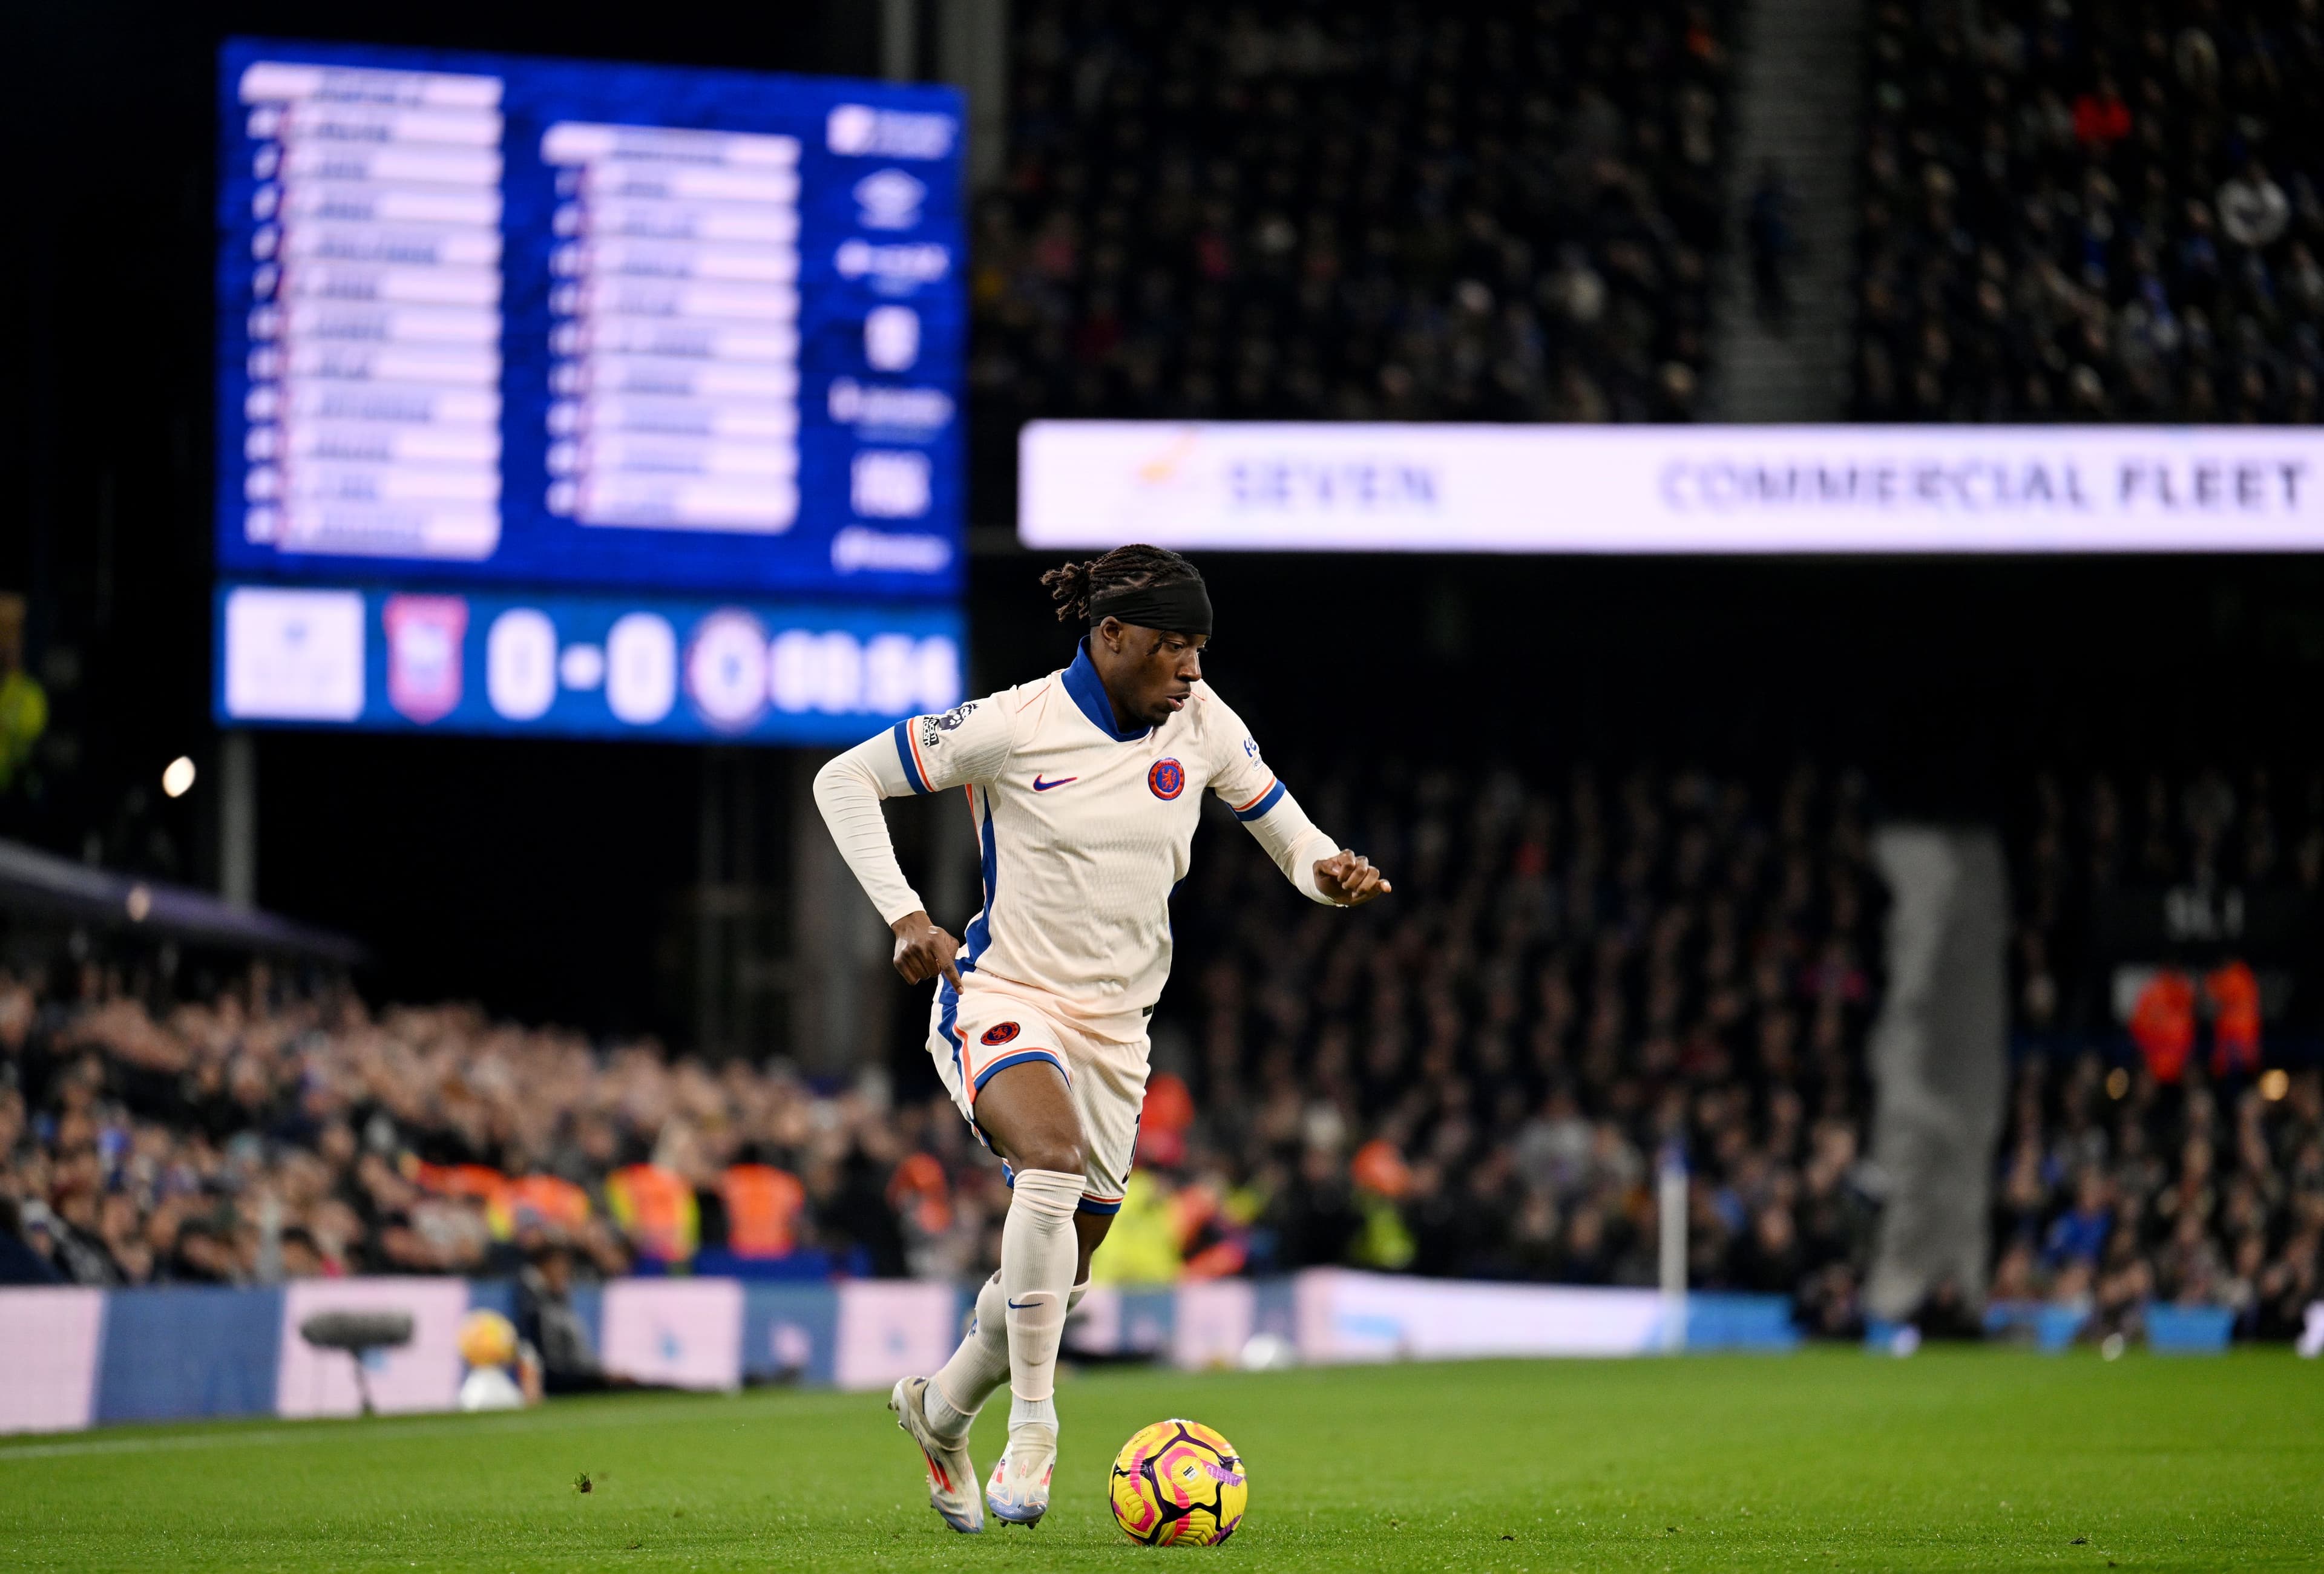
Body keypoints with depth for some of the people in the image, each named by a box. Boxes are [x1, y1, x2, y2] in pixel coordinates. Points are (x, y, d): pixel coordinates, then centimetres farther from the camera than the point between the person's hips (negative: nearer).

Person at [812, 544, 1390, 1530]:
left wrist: (1329, 872, -15)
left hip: (1115, 1027, 6)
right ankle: (1032, 1428, -29)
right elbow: (845, 781, -6)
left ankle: (940, 1410, 40)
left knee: (1054, 1280, 10)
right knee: (1054, 1156, -36)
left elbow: (1285, 831, 9)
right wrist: (904, 915, -16)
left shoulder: (1202, 726, -1)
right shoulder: (1014, 727, -13)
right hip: (1003, 1003, -5)